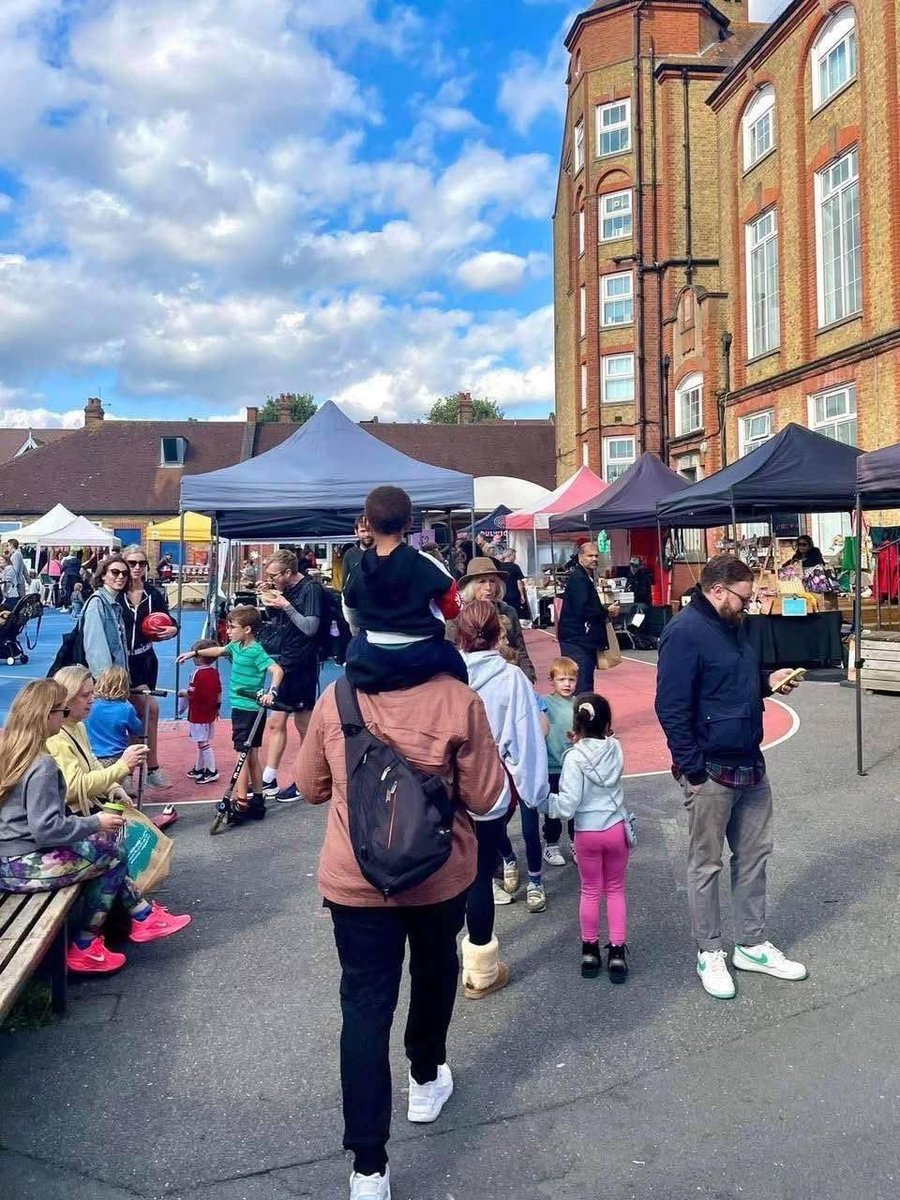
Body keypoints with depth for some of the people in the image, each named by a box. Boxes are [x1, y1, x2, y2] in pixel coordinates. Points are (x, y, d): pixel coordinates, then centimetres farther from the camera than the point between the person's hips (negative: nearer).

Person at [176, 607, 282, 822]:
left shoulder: (256, 651, -17)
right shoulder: (236, 647, 9)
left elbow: (277, 670, -29)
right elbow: (218, 650, 30)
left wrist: (271, 692, -42)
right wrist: (194, 653, 35)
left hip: (248, 710, -9)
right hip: (243, 709, 9)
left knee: (243, 756, -6)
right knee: (252, 756, 13)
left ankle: (240, 803, -4)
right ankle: (257, 802, 20)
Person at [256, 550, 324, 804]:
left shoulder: (311, 589, -14)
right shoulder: (286, 590, 9)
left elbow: (310, 627, -21)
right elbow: (275, 620, 18)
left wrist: (285, 606, -22)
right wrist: (268, 600, 3)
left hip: (302, 666, -8)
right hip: (285, 664, 8)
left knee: (304, 724, 3)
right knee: (276, 722, 11)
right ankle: (268, 782, 19)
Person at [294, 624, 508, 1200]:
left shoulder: (336, 698, -11)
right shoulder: (458, 701, -19)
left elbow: (311, 787, 3)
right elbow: (491, 804, -11)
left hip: (354, 880, 0)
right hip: (439, 877, 0)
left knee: (366, 1008, 7)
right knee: (434, 972, 26)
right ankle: (426, 1079, 48)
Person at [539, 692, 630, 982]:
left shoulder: (575, 757, -19)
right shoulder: (615, 748, -8)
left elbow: (568, 805, -21)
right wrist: (582, 744, 11)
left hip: (587, 833, -2)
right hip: (616, 828, 2)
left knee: (590, 891, 13)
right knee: (615, 890, 15)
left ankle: (590, 951, 25)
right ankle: (617, 952, 16)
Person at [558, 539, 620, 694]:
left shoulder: (587, 577, 17)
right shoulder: (577, 578, -14)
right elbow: (582, 610, -24)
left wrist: (607, 611, 3)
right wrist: (607, 613, -12)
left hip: (586, 639, 10)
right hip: (576, 640, -10)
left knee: (587, 683, 15)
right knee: (580, 687, -12)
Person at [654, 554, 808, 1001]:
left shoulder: (733, 626, 10)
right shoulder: (684, 632, -18)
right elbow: (671, 707, -20)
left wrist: (767, 681, 4)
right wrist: (693, 770, -19)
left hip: (750, 764, 9)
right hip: (711, 771, -9)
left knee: (755, 855, 17)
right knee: (706, 864, 6)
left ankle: (752, 945, 31)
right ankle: (709, 953, 21)